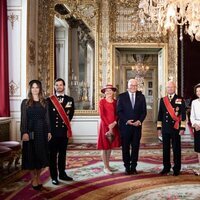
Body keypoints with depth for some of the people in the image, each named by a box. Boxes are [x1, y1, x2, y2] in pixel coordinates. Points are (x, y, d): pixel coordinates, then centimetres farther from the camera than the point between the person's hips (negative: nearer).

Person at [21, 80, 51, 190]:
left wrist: (49, 131, 1)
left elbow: (47, 118, 8)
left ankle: (38, 177, 20)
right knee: (31, 155, 2)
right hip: (30, 131, -2)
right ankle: (34, 179, 14)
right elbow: (23, 119, -5)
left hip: (42, 131, 3)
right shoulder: (25, 102, 1)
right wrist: (24, 132, -14)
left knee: (41, 154, 6)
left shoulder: (44, 102, 8)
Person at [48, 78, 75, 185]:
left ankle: (62, 174, 26)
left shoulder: (70, 99, 7)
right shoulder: (49, 100, -1)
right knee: (53, 155, 4)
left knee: (62, 154, 14)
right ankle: (54, 177, 13)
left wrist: (66, 123, 1)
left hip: (64, 131, 3)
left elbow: (70, 114, 9)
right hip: (53, 131, -2)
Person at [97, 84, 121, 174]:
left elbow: (117, 114, 4)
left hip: (114, 126, 5)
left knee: (110, 146, 12)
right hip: (105, 125, -5)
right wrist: (108, 125, -14)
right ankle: (105, 167, 7)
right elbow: (102, 115, -10)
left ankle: (108, 165, 23)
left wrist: (114, 123, -12)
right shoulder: (102, 101, -5)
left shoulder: (115, 102, 8)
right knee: (105, 146, 0)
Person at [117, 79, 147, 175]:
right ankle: (127, 167, 16)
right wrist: (126, 121, -14)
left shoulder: (141, 97, 8)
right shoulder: (121, 96, 0)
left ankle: (133, 167, 17)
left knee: (135, 147, 6)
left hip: (137, 125, 2)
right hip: (125, 126, -2)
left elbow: (144, 111, 6)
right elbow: (119, 111, -3)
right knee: (125, 147, 5)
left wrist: (139, 121, -10)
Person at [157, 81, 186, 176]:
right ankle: (166, 167, 20)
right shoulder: (163, 100, 9)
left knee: (176, 149, 4)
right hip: (165, 128, 3)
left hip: (176, 128, -3)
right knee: (165, 148, 8)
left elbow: (183, 115, -3)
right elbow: (160, 114, 11)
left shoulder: (180, 100, 0)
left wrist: (182, 128, -9)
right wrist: (159, 128, 7)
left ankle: (176, 169, 14)